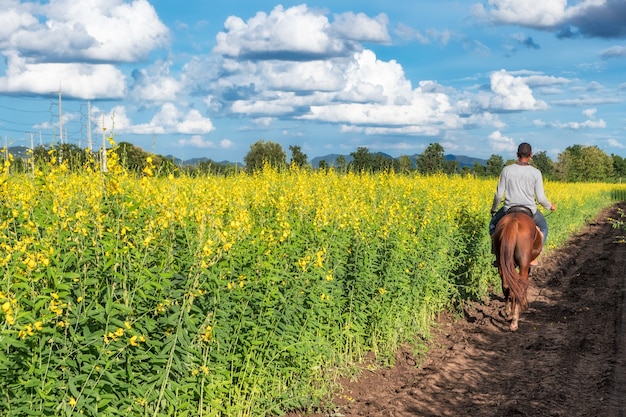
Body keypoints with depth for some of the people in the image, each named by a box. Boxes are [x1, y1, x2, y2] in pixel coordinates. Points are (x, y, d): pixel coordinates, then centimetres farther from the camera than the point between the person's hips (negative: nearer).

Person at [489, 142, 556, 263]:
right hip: (530, 211, 0)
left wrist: (494, 208, 16)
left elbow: (499, 194, -2)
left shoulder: (507, 170, -5)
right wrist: (550, 206, 16)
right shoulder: (536, 173, -7)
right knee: (543, 227, 31)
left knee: (493, 224, 29)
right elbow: (540, 198, -6)